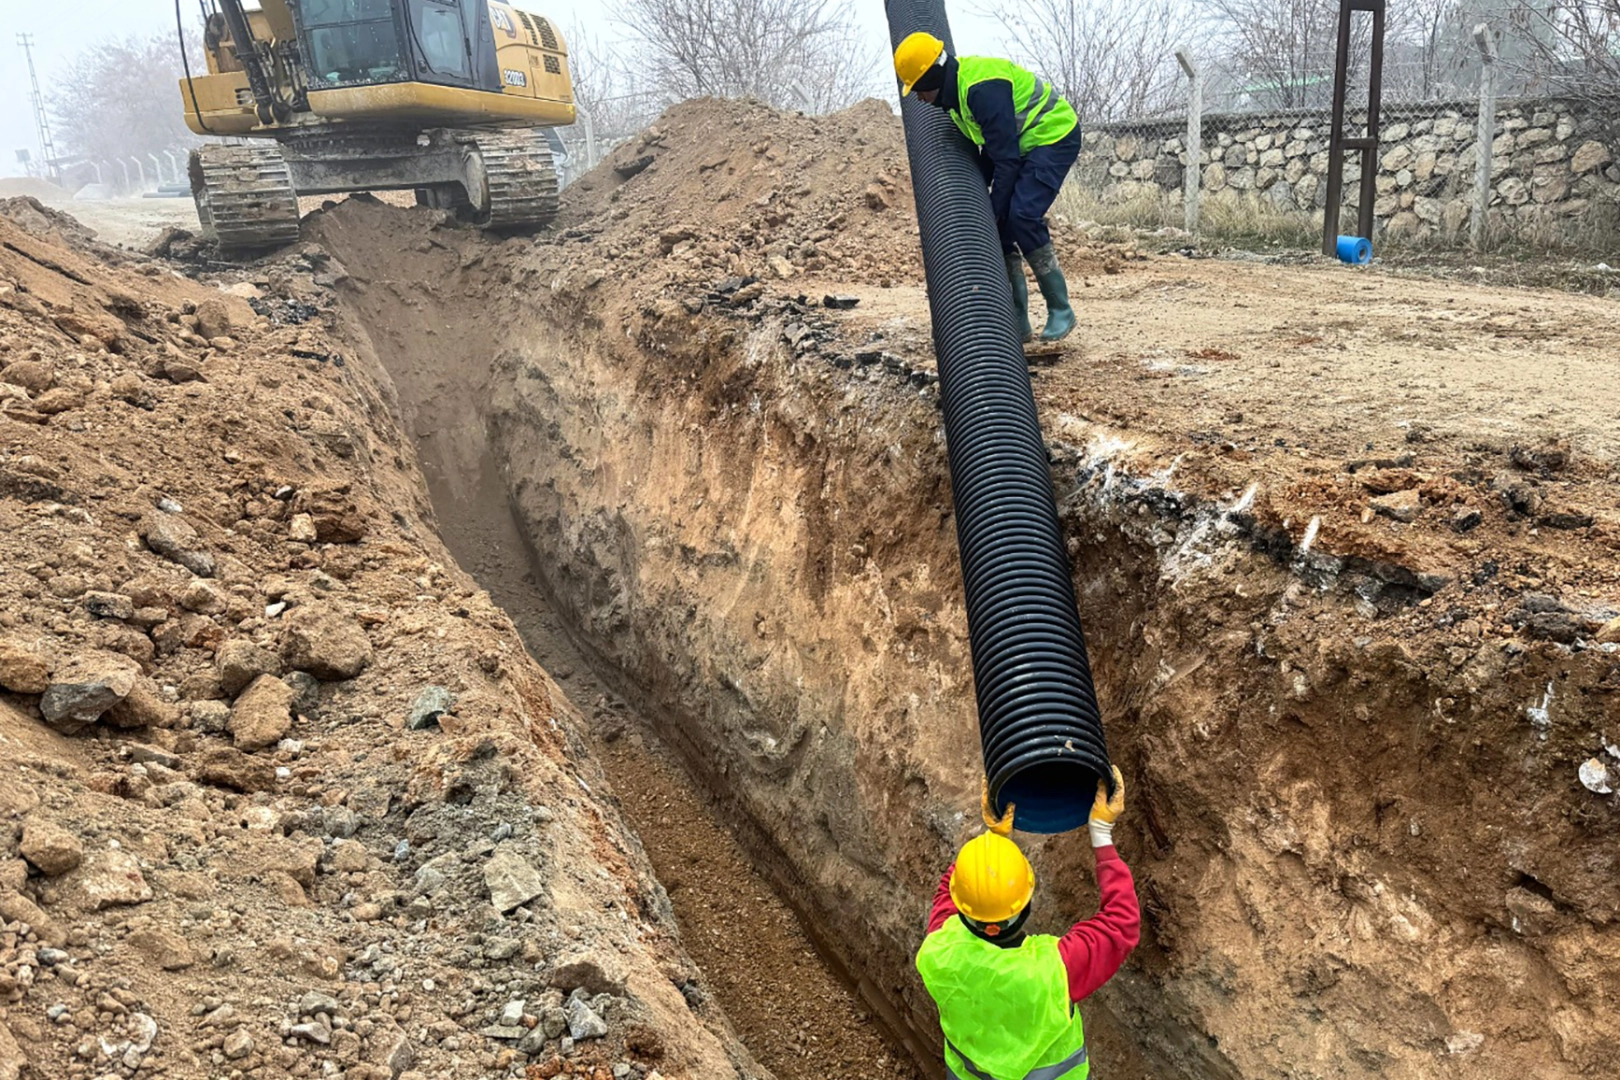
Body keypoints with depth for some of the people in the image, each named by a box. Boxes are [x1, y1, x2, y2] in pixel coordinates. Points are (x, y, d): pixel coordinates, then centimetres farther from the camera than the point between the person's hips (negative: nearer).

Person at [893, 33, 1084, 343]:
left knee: (1022, 217, -24)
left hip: (1054, 137, -10)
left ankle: (1061, 311, -11)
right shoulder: (955, 89, 4)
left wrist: (995, 209, -21)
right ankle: (1018, 323, 3)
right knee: (1000, 224, -1)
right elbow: (988, 150, 13)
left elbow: (1006, 157, -27)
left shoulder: (982, 88, -28)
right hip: (1025, 143, 10)